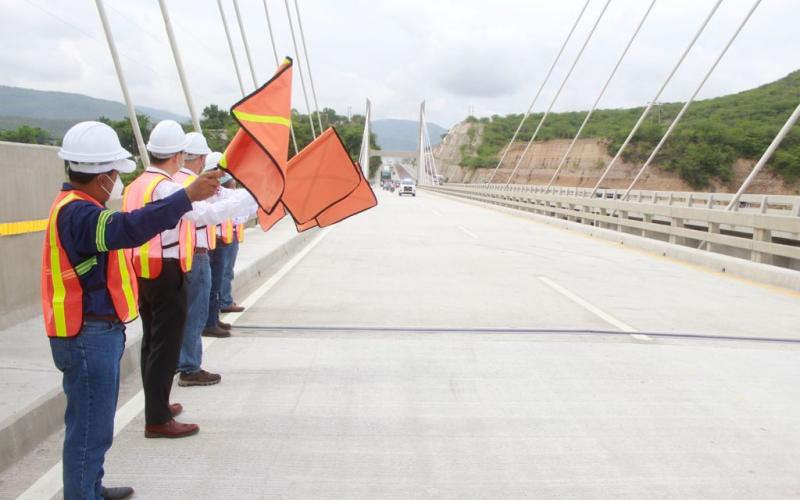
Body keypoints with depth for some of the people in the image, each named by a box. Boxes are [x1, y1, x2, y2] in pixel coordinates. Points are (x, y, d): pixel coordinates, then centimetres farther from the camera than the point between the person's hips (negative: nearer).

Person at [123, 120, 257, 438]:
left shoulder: (137, 184, 12)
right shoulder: (165, 187, -18)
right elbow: (206, 214, -28)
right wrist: (252, 196, -25)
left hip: (145, 272, 10)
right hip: (166, 273, -10)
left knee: (152, 341, 18)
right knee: (166, 346, -2)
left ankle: (155, 406, 31)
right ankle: (158, 420, 5)